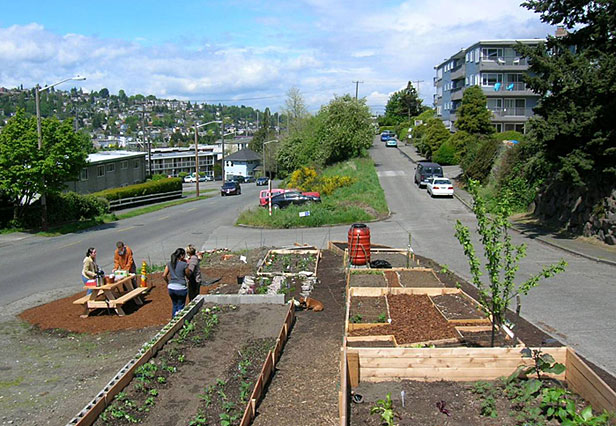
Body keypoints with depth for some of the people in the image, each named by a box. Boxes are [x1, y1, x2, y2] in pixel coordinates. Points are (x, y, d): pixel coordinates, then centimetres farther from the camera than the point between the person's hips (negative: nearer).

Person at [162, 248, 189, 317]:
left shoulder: (169, 264, 3)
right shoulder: (184, 264, -11)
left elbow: (164, 275, 2)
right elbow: (188, 275, 1)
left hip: (171, 288, 5)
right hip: (181, 288, -5)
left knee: (174, 305, 21)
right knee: (180, 307, 9)